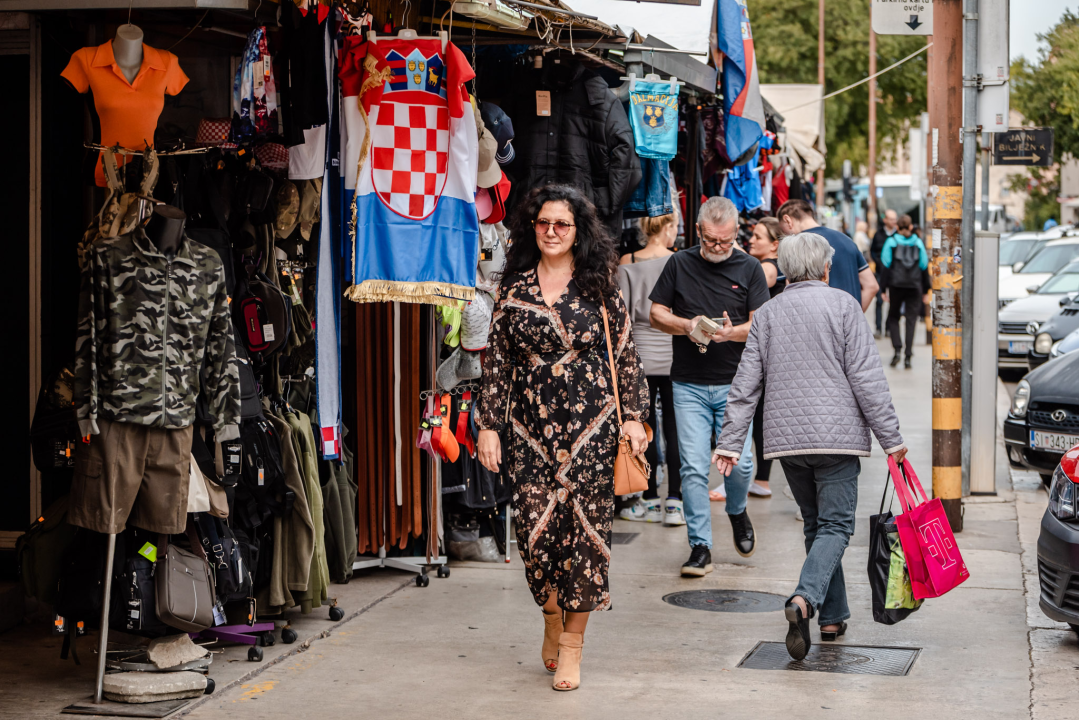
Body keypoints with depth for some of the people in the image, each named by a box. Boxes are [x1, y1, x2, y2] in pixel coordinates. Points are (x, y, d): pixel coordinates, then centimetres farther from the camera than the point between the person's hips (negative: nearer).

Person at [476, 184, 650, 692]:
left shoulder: (599, 286, 5)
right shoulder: (514, 289, 7)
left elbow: (626, 355, 7)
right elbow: (496, 362, 8)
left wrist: (633, 415, 0)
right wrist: (489, 425, 3)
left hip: (590, 421, -1)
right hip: (530, 424, 1)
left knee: (584, 523, -3)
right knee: (535, 523, -4)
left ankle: (572, 642, 7)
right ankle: (552, 616, 24)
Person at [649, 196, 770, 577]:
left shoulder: (749, 268, 2)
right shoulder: (679, 264, 4)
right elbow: (656, 314, 7)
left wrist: (732, 332, -21)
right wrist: (686, 325, -12)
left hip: (734, 384, 0)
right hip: (688, 385, 1)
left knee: (740, 462, -5)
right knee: (693, 467, -4)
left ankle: (737, 511, 28)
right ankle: (700, 547, 4)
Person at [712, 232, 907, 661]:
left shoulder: (767, 314, 9)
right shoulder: (842, 305, -3)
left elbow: (745, 384, 6)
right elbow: (866, 377, -7)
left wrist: (729, 442, 8)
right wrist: (890, 438, -3)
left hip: (786, 439, 4)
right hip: (837, 434, -4)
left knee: (815, 524, 16)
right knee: (835, 525, -3)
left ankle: (832, 617, 18)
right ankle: (805, 599, -27)